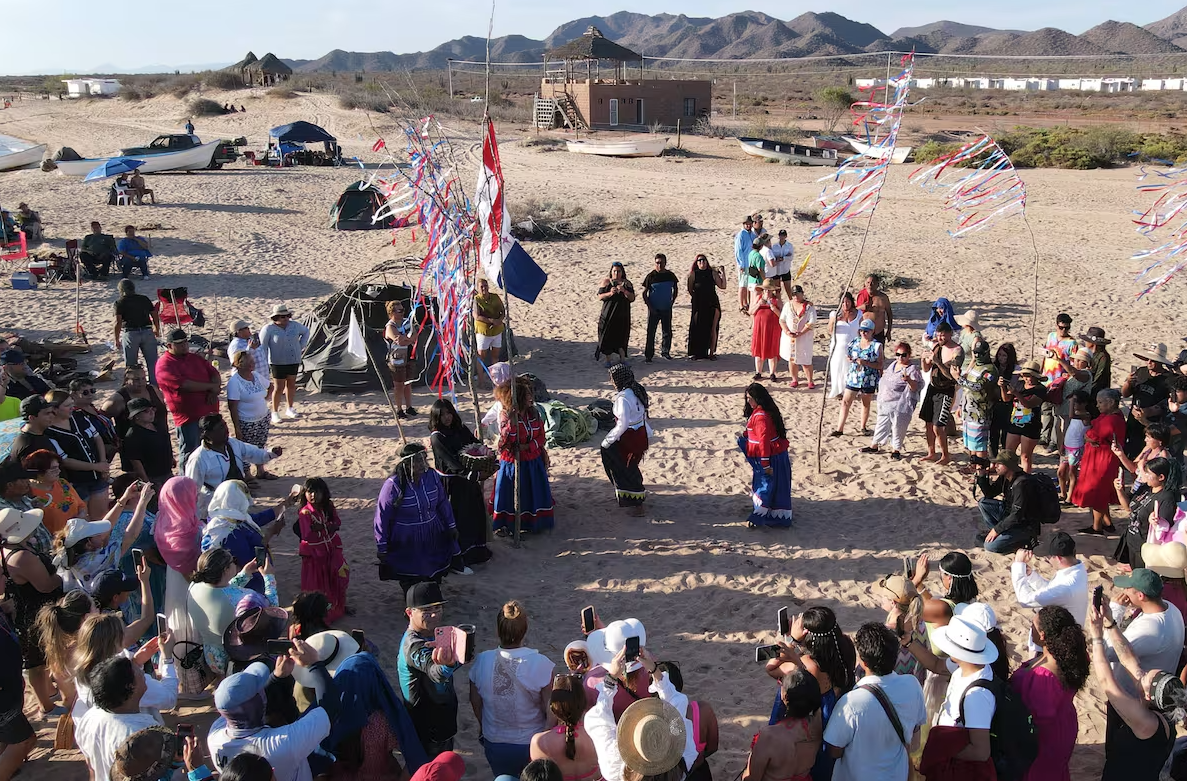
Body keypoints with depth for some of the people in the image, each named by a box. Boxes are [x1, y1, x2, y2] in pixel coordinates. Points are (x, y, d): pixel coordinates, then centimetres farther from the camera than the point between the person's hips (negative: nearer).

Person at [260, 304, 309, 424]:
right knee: (279, 388, -1)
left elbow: (306, 332, 17)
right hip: (278, 363, -5)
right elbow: (261, 346, -13)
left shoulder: (294, 325, -3)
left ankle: (290, 409, 29)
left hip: (293, 361, 5)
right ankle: (275, 412, 13)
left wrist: (301, 347, 8)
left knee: (291, 385, 14)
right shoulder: (269, 329, -15)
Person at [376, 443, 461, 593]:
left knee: (434, 576, 17)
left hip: (433, 537, 4)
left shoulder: (432, 476, -10)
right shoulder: (393, 485, -23)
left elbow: (443, 503, 6)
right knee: (409, 580, 11)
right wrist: (382, 548, -11)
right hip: (405, 542, -4)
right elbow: (382, 517, -15)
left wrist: (451, 526, 11)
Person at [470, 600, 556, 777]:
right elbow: (550, 709, -16)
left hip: (494, 742, 2)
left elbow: (475, 700, -3)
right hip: (532, 743, -2)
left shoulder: (482, 661, -19)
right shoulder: (540, 663, -26)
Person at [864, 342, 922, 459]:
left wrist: (909, 380, -39)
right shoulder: (893, 365, 12)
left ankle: (896, 450, 12)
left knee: (897, 426, 0)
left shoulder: (912, 369, -12)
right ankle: (875, 446, 27)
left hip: (900, 405, -8)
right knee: (881, 424, 16)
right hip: (886, 403, 8)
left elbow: (916, 387, -24)